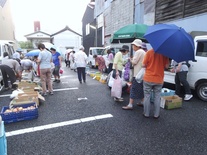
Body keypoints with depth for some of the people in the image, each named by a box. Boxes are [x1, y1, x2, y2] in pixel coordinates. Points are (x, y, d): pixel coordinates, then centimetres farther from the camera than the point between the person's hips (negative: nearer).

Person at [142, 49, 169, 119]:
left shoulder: (149, 52, -11)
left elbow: (144, 65, -9)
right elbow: (166, 66, -4)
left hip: (148, 79, -1)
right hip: (159, 79, 2)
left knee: (147, 96, 10)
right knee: (157, 97, 14)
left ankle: (146, 114, 19)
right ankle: (156, 114, 21)